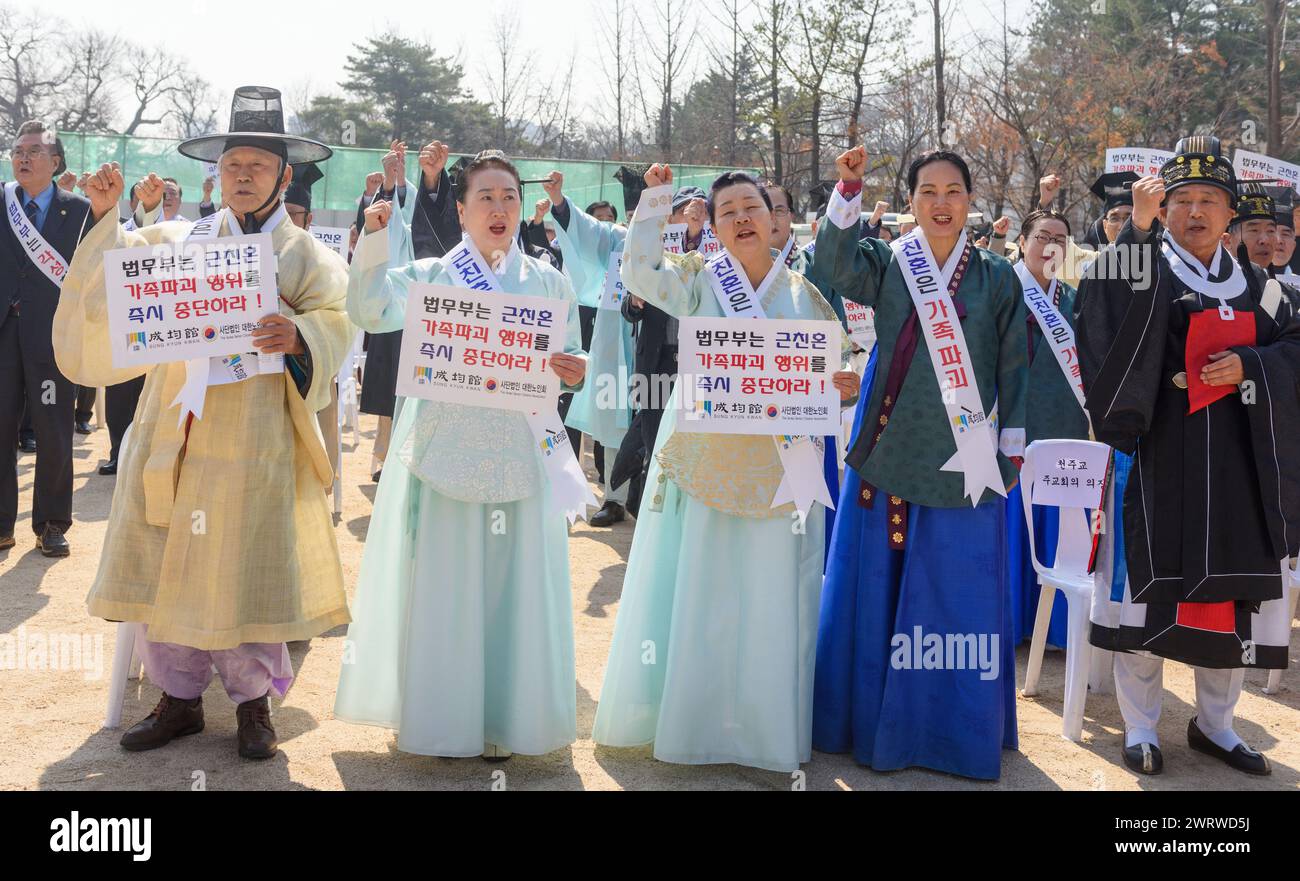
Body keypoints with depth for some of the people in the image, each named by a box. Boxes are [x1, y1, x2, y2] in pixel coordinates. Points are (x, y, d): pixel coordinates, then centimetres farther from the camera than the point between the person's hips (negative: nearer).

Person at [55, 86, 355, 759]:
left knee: (246, 570, -1)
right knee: (165, 565, 5)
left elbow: (333, 326, -7)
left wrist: (297, 335, -28)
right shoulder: (178, 240, 15)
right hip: (173, 434, 3)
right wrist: (106, 218, -5)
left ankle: (253, 700, 17)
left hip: (255, 443, -3)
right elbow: (119, 283, 6)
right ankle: (179, 698, 20)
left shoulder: (308, 257, 7)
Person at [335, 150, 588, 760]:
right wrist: (374, 241, -18)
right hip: (446, 451, -1)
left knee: (513, 583, 2)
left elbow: (569, 359, 12)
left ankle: (505, 717, 15)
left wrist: (575, 371, -10)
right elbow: (370, 312, -9)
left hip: (521, 453, 1)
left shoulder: (550, 284, 11)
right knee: (442, 584, 2)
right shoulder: (430, 276, 7)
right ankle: (441, 717, 15)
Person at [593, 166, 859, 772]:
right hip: (703, 462, -1)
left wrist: (844, 387, -9)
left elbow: (831, 370, 12)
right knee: (696, 591, 4)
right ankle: (687, 714, 18)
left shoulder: (806, 294, 7)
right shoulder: (698, 279, 3)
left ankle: (764, 723, 18)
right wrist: (654, 200, -13)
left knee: (769, 597, 5)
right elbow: (641, 274, -13)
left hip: (777, 466, 1)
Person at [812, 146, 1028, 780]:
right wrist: (848, 189, -26)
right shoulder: (887, 263, 4)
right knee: (877, 582, 6)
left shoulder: (996, 276, 4)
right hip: (889, 448, 1)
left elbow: (1013, 365, 7)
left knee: (958, 592, 3)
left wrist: (1012, 442, 5)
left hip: (963, 457, 0)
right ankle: (875, 721, 19)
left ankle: (957, 726, 17)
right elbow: (834, 265, -16)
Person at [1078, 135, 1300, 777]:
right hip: (1157, 459, -4)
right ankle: (1139, 725, 14)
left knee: (1234, 596, 8)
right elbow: (1107, 307, -22)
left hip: (1236, 467, 4)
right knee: (1149, 587, 0)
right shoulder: (1143, 271, 0)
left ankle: (1214, 722, 25)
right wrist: (1138, 228, -26)